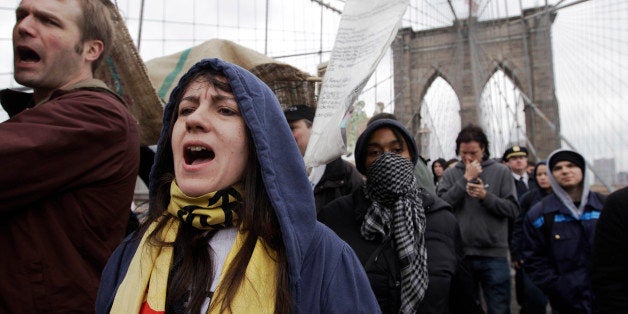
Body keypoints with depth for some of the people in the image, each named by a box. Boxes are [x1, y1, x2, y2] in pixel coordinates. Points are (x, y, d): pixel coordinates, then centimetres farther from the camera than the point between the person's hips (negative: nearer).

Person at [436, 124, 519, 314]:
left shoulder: (501, 172, 3)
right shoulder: (450, 174, 6)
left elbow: (513, 210, -1)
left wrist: (486, 196, -15)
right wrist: (466, 179, -11)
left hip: (494, 255, -1)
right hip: (460, 254, 1)